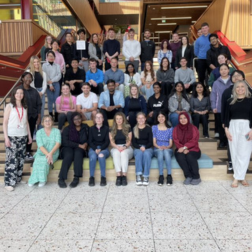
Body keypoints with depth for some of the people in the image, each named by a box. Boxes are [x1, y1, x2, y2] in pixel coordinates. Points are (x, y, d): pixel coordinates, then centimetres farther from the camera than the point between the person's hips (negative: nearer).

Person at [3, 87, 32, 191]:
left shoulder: (24, 107, 12)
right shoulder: (9, 106, -1)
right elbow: (5, 123, -4)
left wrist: (29, 135, 13)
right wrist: (6, 137, -11)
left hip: (23, 136, 5)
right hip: (12, 137, -4)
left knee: (21, 159, 6)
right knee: (11, 159, -7)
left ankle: (18, 178, 17)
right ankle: (9, 182, -1)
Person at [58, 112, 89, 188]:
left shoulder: (85, 128, 13)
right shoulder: (67, 129, 7)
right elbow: (65, 142, -5)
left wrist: (86, 144, -11)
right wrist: (79, 145, -14)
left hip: (80, 149, 1)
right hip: (68, 148, -1)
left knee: (78, 153, -35)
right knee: (69, 155, -35)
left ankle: (76, 178, -37)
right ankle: (61, 178, -35)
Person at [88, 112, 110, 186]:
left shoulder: (106, 128, 10)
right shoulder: (92, 128, 14)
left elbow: (107, 141, 3)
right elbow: (90, 141, 7)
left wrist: (100, 149, -13)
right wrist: (95, 149, -12)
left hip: (103, 148, -1)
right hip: (93, 148, 1)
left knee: (101, 156, -36)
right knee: (93, 157, -34)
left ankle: (103, 177, -30)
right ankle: (91, 177, -26)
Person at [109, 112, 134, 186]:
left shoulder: (128, 128, 9)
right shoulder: (112, 129, 12)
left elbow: (129, 141, 2)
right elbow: (112, 142, 4)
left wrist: (124, 147, -19)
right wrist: (117, 147, -17)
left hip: (127, 148, -1)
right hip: (115, 148, 1)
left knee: (124, 153, -36)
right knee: (116, 152, -35)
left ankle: (124, 176, -41)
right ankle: (118, 176, -42)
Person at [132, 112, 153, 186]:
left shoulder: (148, 128, 6)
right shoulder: (134, 129, 9)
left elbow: (151, 142, 2)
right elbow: (133, 143, 5)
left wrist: (145, 147, -17)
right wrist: (140, 147, -14)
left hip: (148, 148, -1)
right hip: (137, 148, 1)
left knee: (146, 153, -35)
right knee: (139, 153, -34)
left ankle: (146, 176, -33)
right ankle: (138, 176, -36)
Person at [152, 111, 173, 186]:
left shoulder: (170, 128, 14)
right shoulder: (154, 128, 13)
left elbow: (171, 143, 7)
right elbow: (154, 142, 5)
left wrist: (167, 147, -16)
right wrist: (159, 147, -16)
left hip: (168, 149, 0)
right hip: (157, 149, 0)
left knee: (166, 152, -37)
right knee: (160, 152, -37)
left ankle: (169, 175, -37)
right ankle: (161, 175, -37)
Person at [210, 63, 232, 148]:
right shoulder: (216, 83, 3)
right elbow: (213, 95, 2)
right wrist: (213, 107, -5)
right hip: (219, 109, 1)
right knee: (220, 126, 9)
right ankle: (222, 141, 23)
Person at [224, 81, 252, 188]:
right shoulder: (230, 101, 10)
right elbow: (227, 116, 8)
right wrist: (226, 129, -2)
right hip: (233, 126, 2)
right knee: (234, 152, 2)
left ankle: (237, 178, -1)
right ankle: (241, 177, 12)